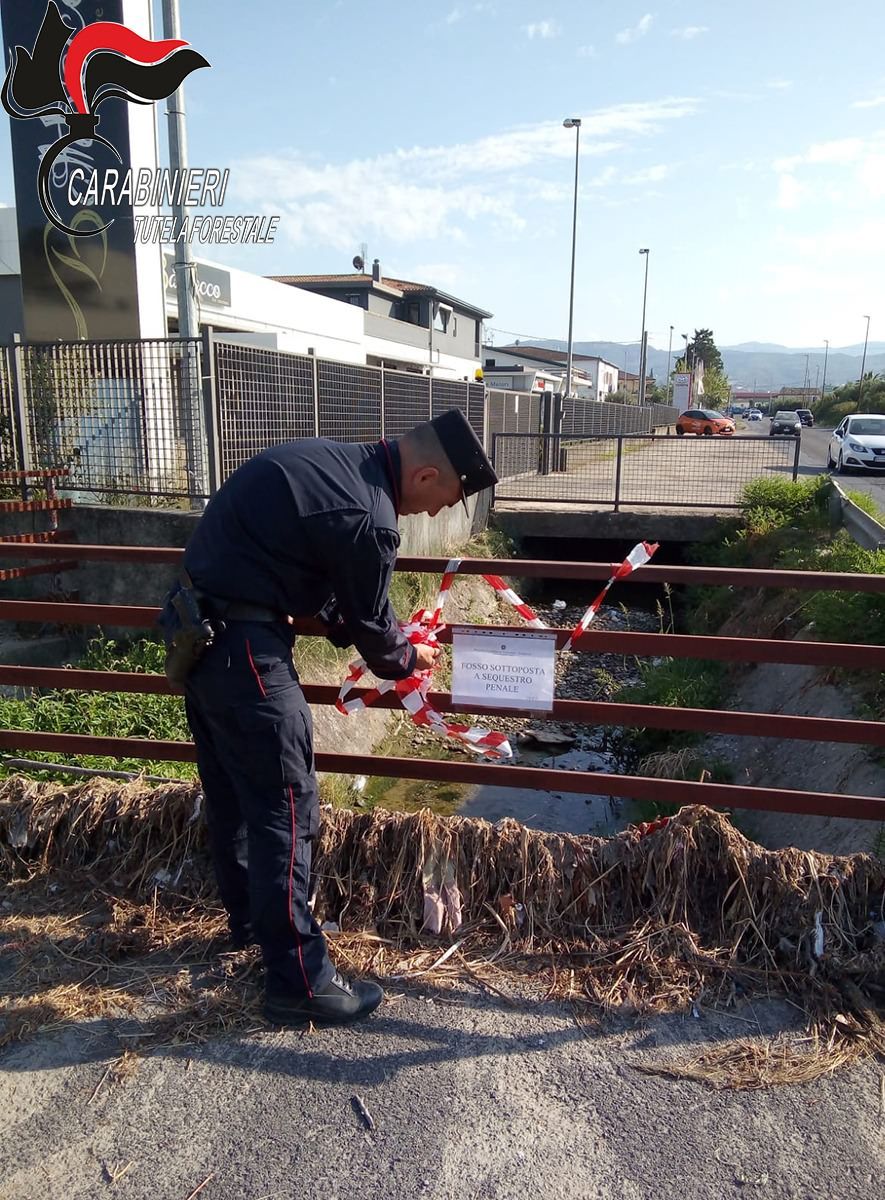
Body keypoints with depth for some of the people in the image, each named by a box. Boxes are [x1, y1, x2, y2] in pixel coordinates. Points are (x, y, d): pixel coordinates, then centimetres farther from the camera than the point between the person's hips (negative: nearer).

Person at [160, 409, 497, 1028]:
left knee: (232, 792, 21)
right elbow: (372, 627, -7)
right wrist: (408, 658, 14)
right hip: (242, 645, -10)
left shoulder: (333, 460, 8)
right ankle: (300, 981, 10)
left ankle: (252, 919, 40)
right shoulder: (367, 518, -21)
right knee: (286, 807, -2)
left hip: (200, 625, 10)